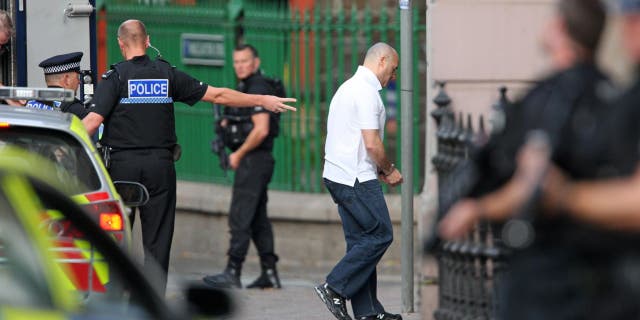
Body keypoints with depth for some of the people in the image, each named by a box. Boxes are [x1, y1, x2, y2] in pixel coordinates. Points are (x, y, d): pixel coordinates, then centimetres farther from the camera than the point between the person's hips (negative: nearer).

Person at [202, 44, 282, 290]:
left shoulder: (257, 89, -15)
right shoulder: (246, 88, 18)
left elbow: (261, 130, -23)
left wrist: (238, 154, -14)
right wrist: (228, 126, 9)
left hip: (253, 160, -11)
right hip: (254, 161, 11)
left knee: (240, 217, -11)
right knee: (258, 219, 11)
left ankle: (232, 274, -13)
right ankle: (269, 274, 13)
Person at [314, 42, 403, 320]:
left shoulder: (349, 88, 19)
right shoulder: (367, 92, -14)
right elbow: (372, 144, -18)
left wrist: (379, 170, 19)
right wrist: (390, 171, -3)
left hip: (338, 176, 10)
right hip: (357, 180, -10)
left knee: (360, 240, 10)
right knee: (380, 235, -5)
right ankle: (335, 288, -7)